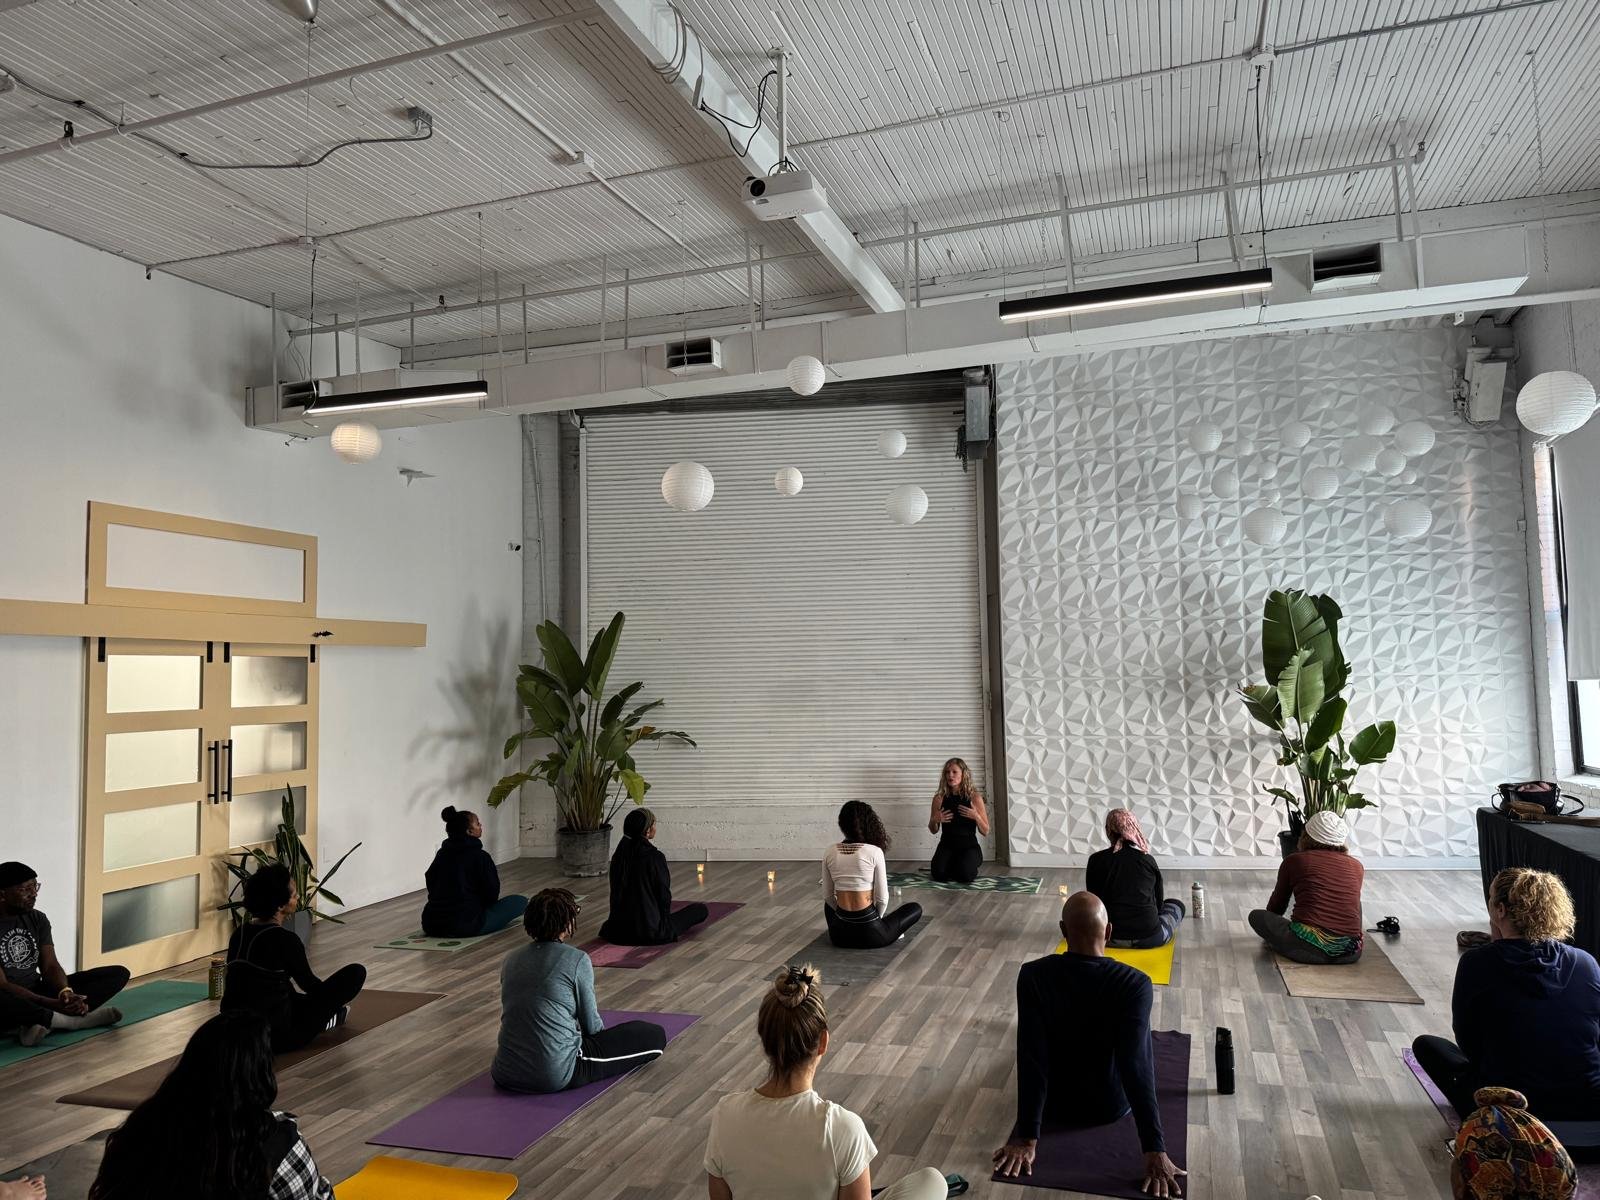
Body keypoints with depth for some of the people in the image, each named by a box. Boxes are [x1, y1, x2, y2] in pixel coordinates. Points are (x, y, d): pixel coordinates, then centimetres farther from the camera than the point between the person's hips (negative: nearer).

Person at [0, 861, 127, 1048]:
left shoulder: (37, 919, 6)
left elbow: (50, 966, 2)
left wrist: (65, 992, -21)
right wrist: (52, 1003, -29)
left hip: (37, 992, 7)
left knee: (119, 973, -7)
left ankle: (45, 1022, -28)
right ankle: (73, 1020, -25)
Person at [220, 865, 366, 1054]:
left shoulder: (238, 934, 3)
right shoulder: (285, 940, -19)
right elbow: (308, 984, -2)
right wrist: (336, 999, 20)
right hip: (275, 1036, -8)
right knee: (356, 972, 0)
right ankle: (328, 1019, 21)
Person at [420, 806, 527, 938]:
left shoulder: (442, 853, 8)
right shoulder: (480, 856, -11)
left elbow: (431, 885, 17)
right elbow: (491, 894, -7)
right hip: (464, 926, -8)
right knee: (520, 901, 0)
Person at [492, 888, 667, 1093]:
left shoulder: (511, 960, 7)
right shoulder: (578, 960, -10)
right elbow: (591, 1024, 0)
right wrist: (603, 1036, 25)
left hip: (507, 1075, 8)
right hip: (557, 1076, -8)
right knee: (654, 1035, 2)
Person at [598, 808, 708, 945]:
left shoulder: (618, 855, -1)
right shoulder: (655, 857, -19)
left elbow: (616, 892, 9)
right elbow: (664, 896, -12)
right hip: (650, 930, -7)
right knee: (702, 909, 8)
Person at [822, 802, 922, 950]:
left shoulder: (829, 852, 0)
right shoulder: (874, 851, -12)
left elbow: (828, 896, 8)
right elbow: (882, 898, -7)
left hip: (839, 934, 3)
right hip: (868, 932, -3)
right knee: (916, 909, 22)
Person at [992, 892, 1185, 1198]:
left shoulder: (1032, 975, -25)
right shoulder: (1135, 983, -27)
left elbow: (1031, 1060, -28)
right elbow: (1137, 1067, -34)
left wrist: (1026, 1139, -25)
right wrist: (1155, 1151, -31)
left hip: (1052, 1105, 0)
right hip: (1113, 1106, 0)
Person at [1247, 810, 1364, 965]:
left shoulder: (1294, 860, 7)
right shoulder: (1356, 865, 13)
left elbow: (1277, 906, 21)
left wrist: (1271, 933, 42)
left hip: (1310, 949, -4)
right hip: (1350, 954, 4)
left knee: (1256, 916, 17)